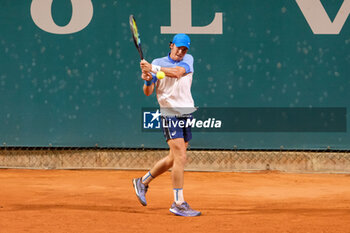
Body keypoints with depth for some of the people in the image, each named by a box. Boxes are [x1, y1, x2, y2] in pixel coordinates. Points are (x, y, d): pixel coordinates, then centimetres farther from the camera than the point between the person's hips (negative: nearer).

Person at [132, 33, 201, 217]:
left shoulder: (187, 60, 6)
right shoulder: (158, 63, 0)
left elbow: (177, 72, -16)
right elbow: (148, 92, -3)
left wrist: (153, 69, -24)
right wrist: (147, 80, -24)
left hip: (187, 114, 5)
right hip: (170, 114, -5)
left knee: (174, 159, 12)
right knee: (180, 157, -15)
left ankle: (143, 182, 32)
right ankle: (178, 204, -11)